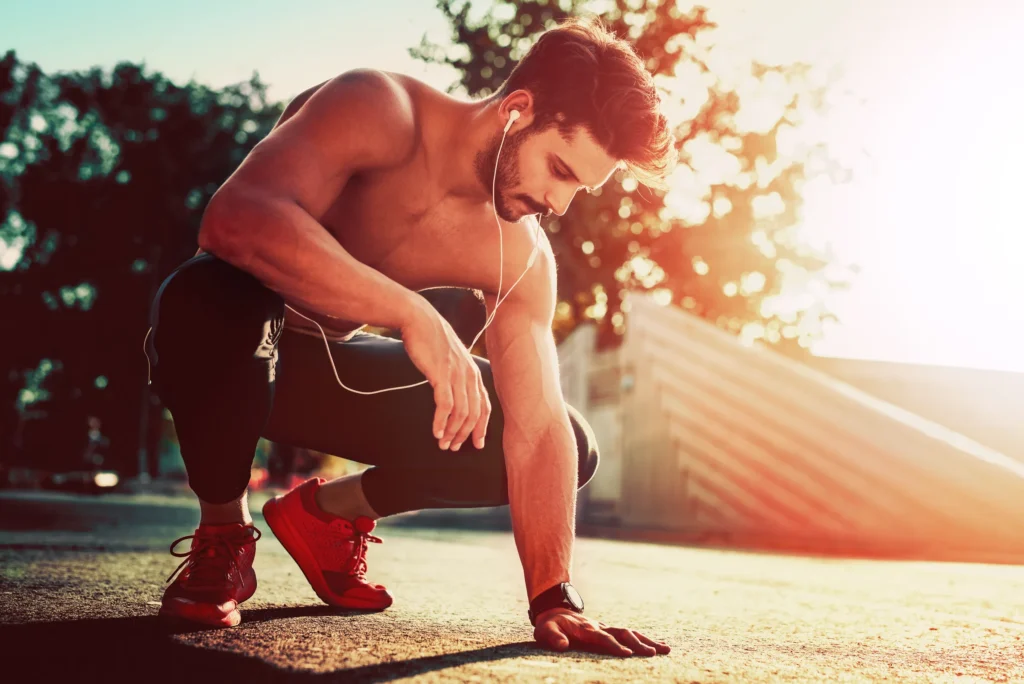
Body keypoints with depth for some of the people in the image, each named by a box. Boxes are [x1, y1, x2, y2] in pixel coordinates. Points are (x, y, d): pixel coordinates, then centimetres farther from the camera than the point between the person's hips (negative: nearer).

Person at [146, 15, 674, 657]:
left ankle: (329, 511, 10)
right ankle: (223, 532, -14)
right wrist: (414, 314, -51)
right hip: (228, 344, -4)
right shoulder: (379, 111, -27)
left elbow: (540, 431, -17)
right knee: (214, 292, -43)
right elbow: (236, 218, -45)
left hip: (330, 367, 5)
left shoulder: (522, 258, -13)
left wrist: (554, 598, -28)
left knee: (575, 448, -6)